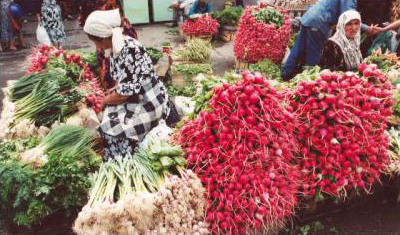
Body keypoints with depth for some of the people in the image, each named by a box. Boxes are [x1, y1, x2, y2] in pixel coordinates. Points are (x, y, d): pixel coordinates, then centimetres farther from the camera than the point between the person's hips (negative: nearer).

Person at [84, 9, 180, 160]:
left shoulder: (130, 50, -27)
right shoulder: (116, 44, 1)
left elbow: (126, 92, -24)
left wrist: (105, 100, -7)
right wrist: (115, 89, -1)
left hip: (148, 103, -9)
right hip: (135, 98, 9)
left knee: (112, 129, -14)